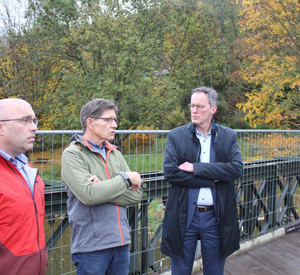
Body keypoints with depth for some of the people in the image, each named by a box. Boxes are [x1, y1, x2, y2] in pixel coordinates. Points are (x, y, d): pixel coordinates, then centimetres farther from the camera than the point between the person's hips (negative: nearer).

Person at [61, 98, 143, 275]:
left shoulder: (115, 154, 9)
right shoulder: (73, 154, -8)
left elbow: (137, 195, 1)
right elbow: (88, 195, -23)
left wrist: (105, 189, -14)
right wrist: (125, 178, -13)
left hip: (121, 241, 6)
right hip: (91, 245, -5)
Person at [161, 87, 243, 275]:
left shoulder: (229, 136, 2)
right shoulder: (176, 136, -2)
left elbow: (237, 168, -13)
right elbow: (170, 172, -14)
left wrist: (196, 168, -17)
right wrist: (212, 180, -15)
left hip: (215, 216, 1)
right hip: (184, 216, -1)